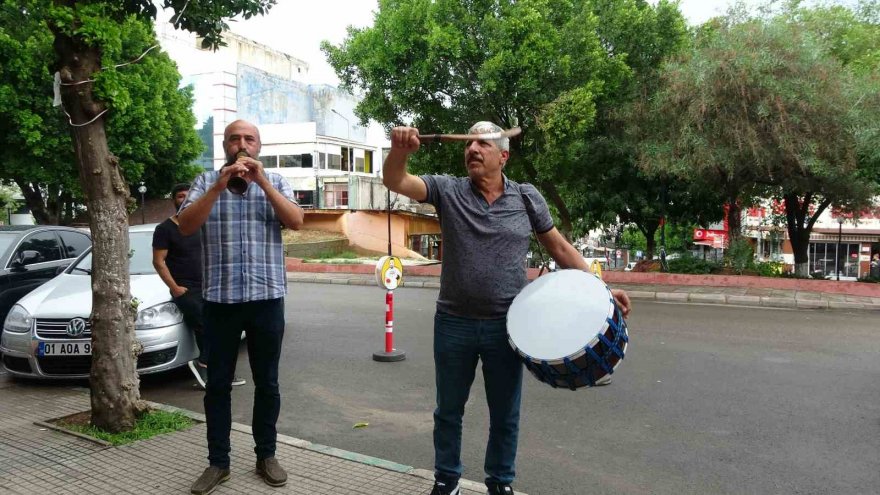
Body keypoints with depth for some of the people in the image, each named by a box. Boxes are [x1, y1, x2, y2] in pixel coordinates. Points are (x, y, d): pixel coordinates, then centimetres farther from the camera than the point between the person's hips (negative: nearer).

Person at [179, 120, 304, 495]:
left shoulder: (275, 182, 7)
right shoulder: (206, 181, 6)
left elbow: (296, 222, -8)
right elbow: (185, 226, -7)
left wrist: (261, 181, -16)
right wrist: (218, 187, -18)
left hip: (267, 299, 0)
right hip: (219, 300, 0)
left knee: (267, 383, 9)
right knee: (217, 384, 7)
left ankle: (266, 456, 23)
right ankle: (218, 462, 20)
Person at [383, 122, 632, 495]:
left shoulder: (527, 198, -1)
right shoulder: (447, 191, -3)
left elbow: (559, 247, 6)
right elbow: (395, 181, -14)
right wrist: (400, 150, -37)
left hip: (506, 325, 0)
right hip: (454, 324, 0)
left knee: (505, 415, 15)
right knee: (449, 410, 17)